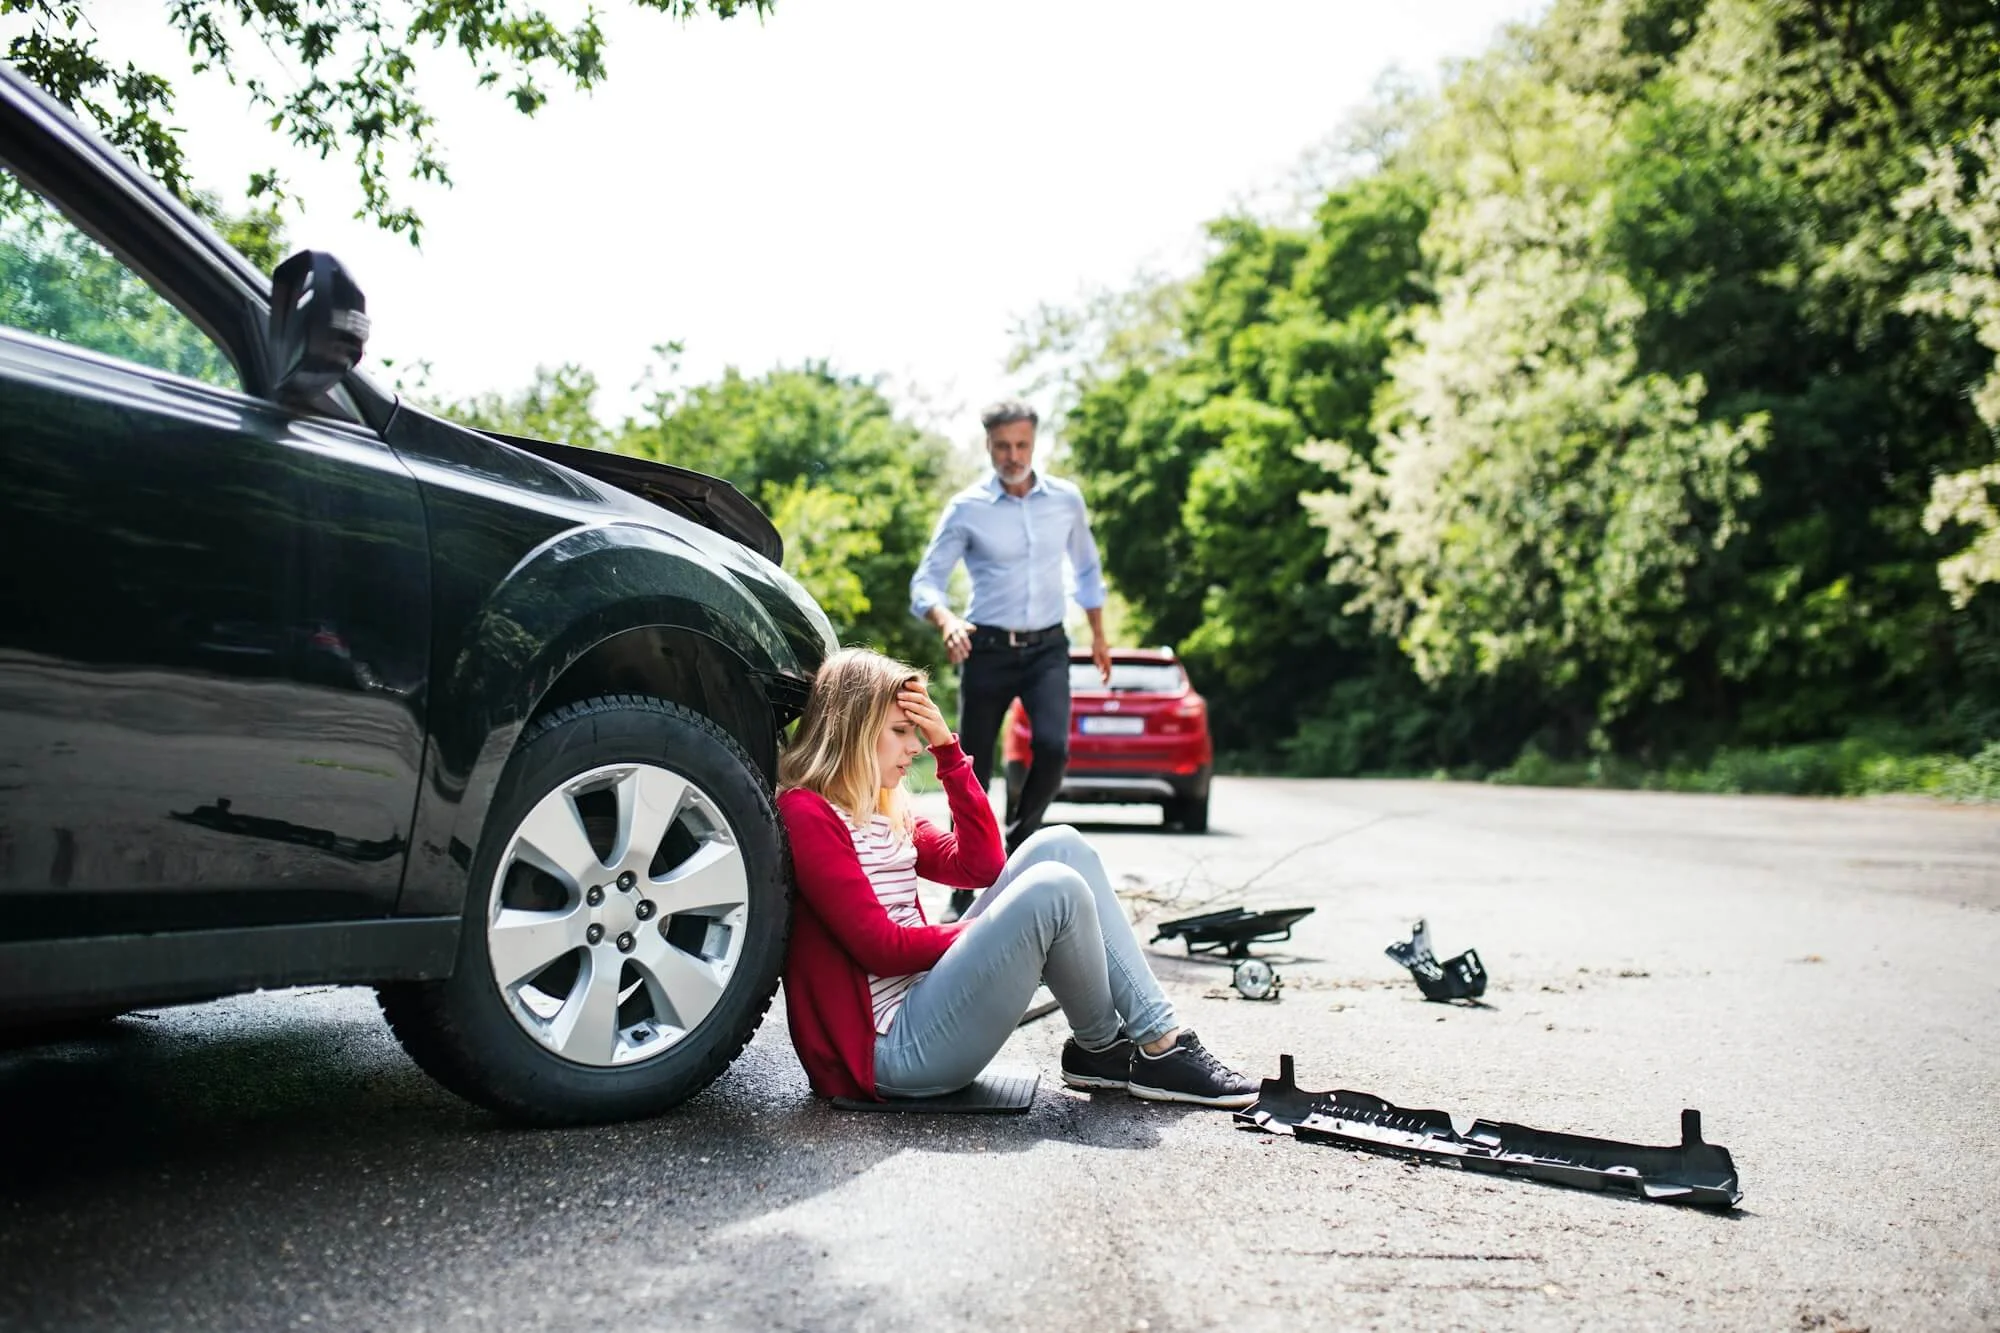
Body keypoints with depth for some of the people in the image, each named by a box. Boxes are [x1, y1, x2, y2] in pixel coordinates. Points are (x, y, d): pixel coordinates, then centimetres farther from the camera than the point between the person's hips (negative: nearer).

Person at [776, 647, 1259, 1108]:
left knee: (1059, 847, -2)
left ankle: (1161, 1039, -5)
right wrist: (981, 933, -5)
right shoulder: (805, 813, -11)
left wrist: (947, 750, 7)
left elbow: (980, 865, 12)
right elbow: (878, 945, -16)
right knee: (1053, 890, -23)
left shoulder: (883, 812, 19)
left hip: (925, 993, 10)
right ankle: (1101, 1050, 4)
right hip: (893, 1046, -10)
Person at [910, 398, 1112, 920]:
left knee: (1053, 746, -22)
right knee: (974, 773, 1)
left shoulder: (1066, 499, 5)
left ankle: (1020, 840, 5)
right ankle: (963, 893, 14)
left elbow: (1087, 568, 20)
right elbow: (925, 582, -7)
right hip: (988, 648, -1)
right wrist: (946, 620, -27)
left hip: (1047, 647, 2)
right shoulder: (967, 508, -4)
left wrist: (1098, 634, 20)